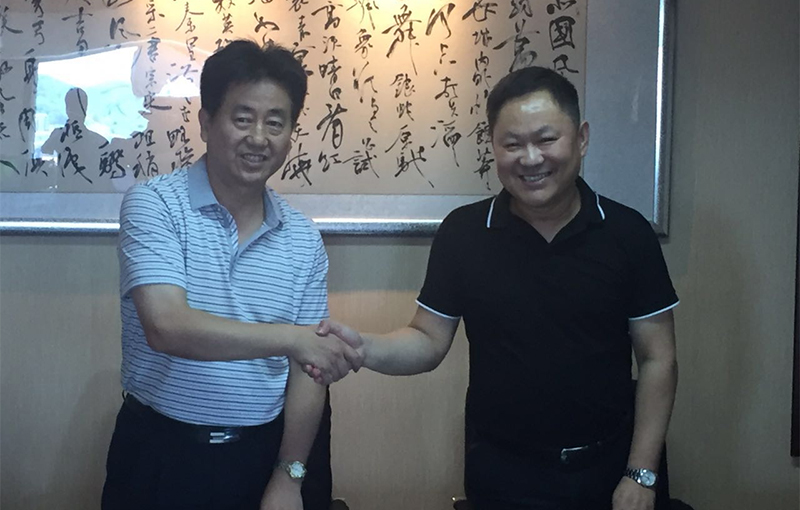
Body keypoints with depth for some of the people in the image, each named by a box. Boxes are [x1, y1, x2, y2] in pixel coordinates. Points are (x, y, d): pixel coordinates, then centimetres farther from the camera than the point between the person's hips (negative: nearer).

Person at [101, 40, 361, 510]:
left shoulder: (305, 240, 1)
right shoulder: (154, 205, -10)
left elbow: (307, 367, 2)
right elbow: (167, 327, -23)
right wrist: (290, 338, -29)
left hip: (266, 451, 3)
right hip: (162, 452, -2)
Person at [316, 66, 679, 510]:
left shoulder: (628, 234, -6)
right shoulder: (463, 232, -6)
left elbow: (657, 360, -3)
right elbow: (430, 340, -1)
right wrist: (365, 348, -21)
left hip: (605, 473, 0)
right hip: (500, 474, 0)